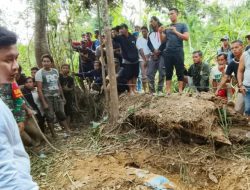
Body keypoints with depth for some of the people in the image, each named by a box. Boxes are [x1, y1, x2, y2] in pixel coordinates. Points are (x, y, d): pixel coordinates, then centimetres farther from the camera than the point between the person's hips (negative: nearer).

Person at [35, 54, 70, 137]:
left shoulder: (55, 71, 8)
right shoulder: (40, 73, -8)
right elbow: (39, 89, -12)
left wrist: (62, 96, 13)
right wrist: (44, 102, -16)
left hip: (57, 96, 4)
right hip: (47, 97, -4)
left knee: (61, 114, 8)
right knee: (50, 117, 2)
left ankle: (68, 131, 16)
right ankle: (54, 135, 12)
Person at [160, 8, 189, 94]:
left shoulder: (182, 25, 8)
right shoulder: (167, 27, 18)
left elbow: (186, 37, -4)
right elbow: (163, 40, 13)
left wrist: (176, 32, -13)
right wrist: (160, 32, -5)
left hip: (178, 52, -3)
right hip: (168, 52, 4)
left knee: (180, 72, -2)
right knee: (168, 73, 1)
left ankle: (180, 91, 0)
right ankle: (168, 91, 2)